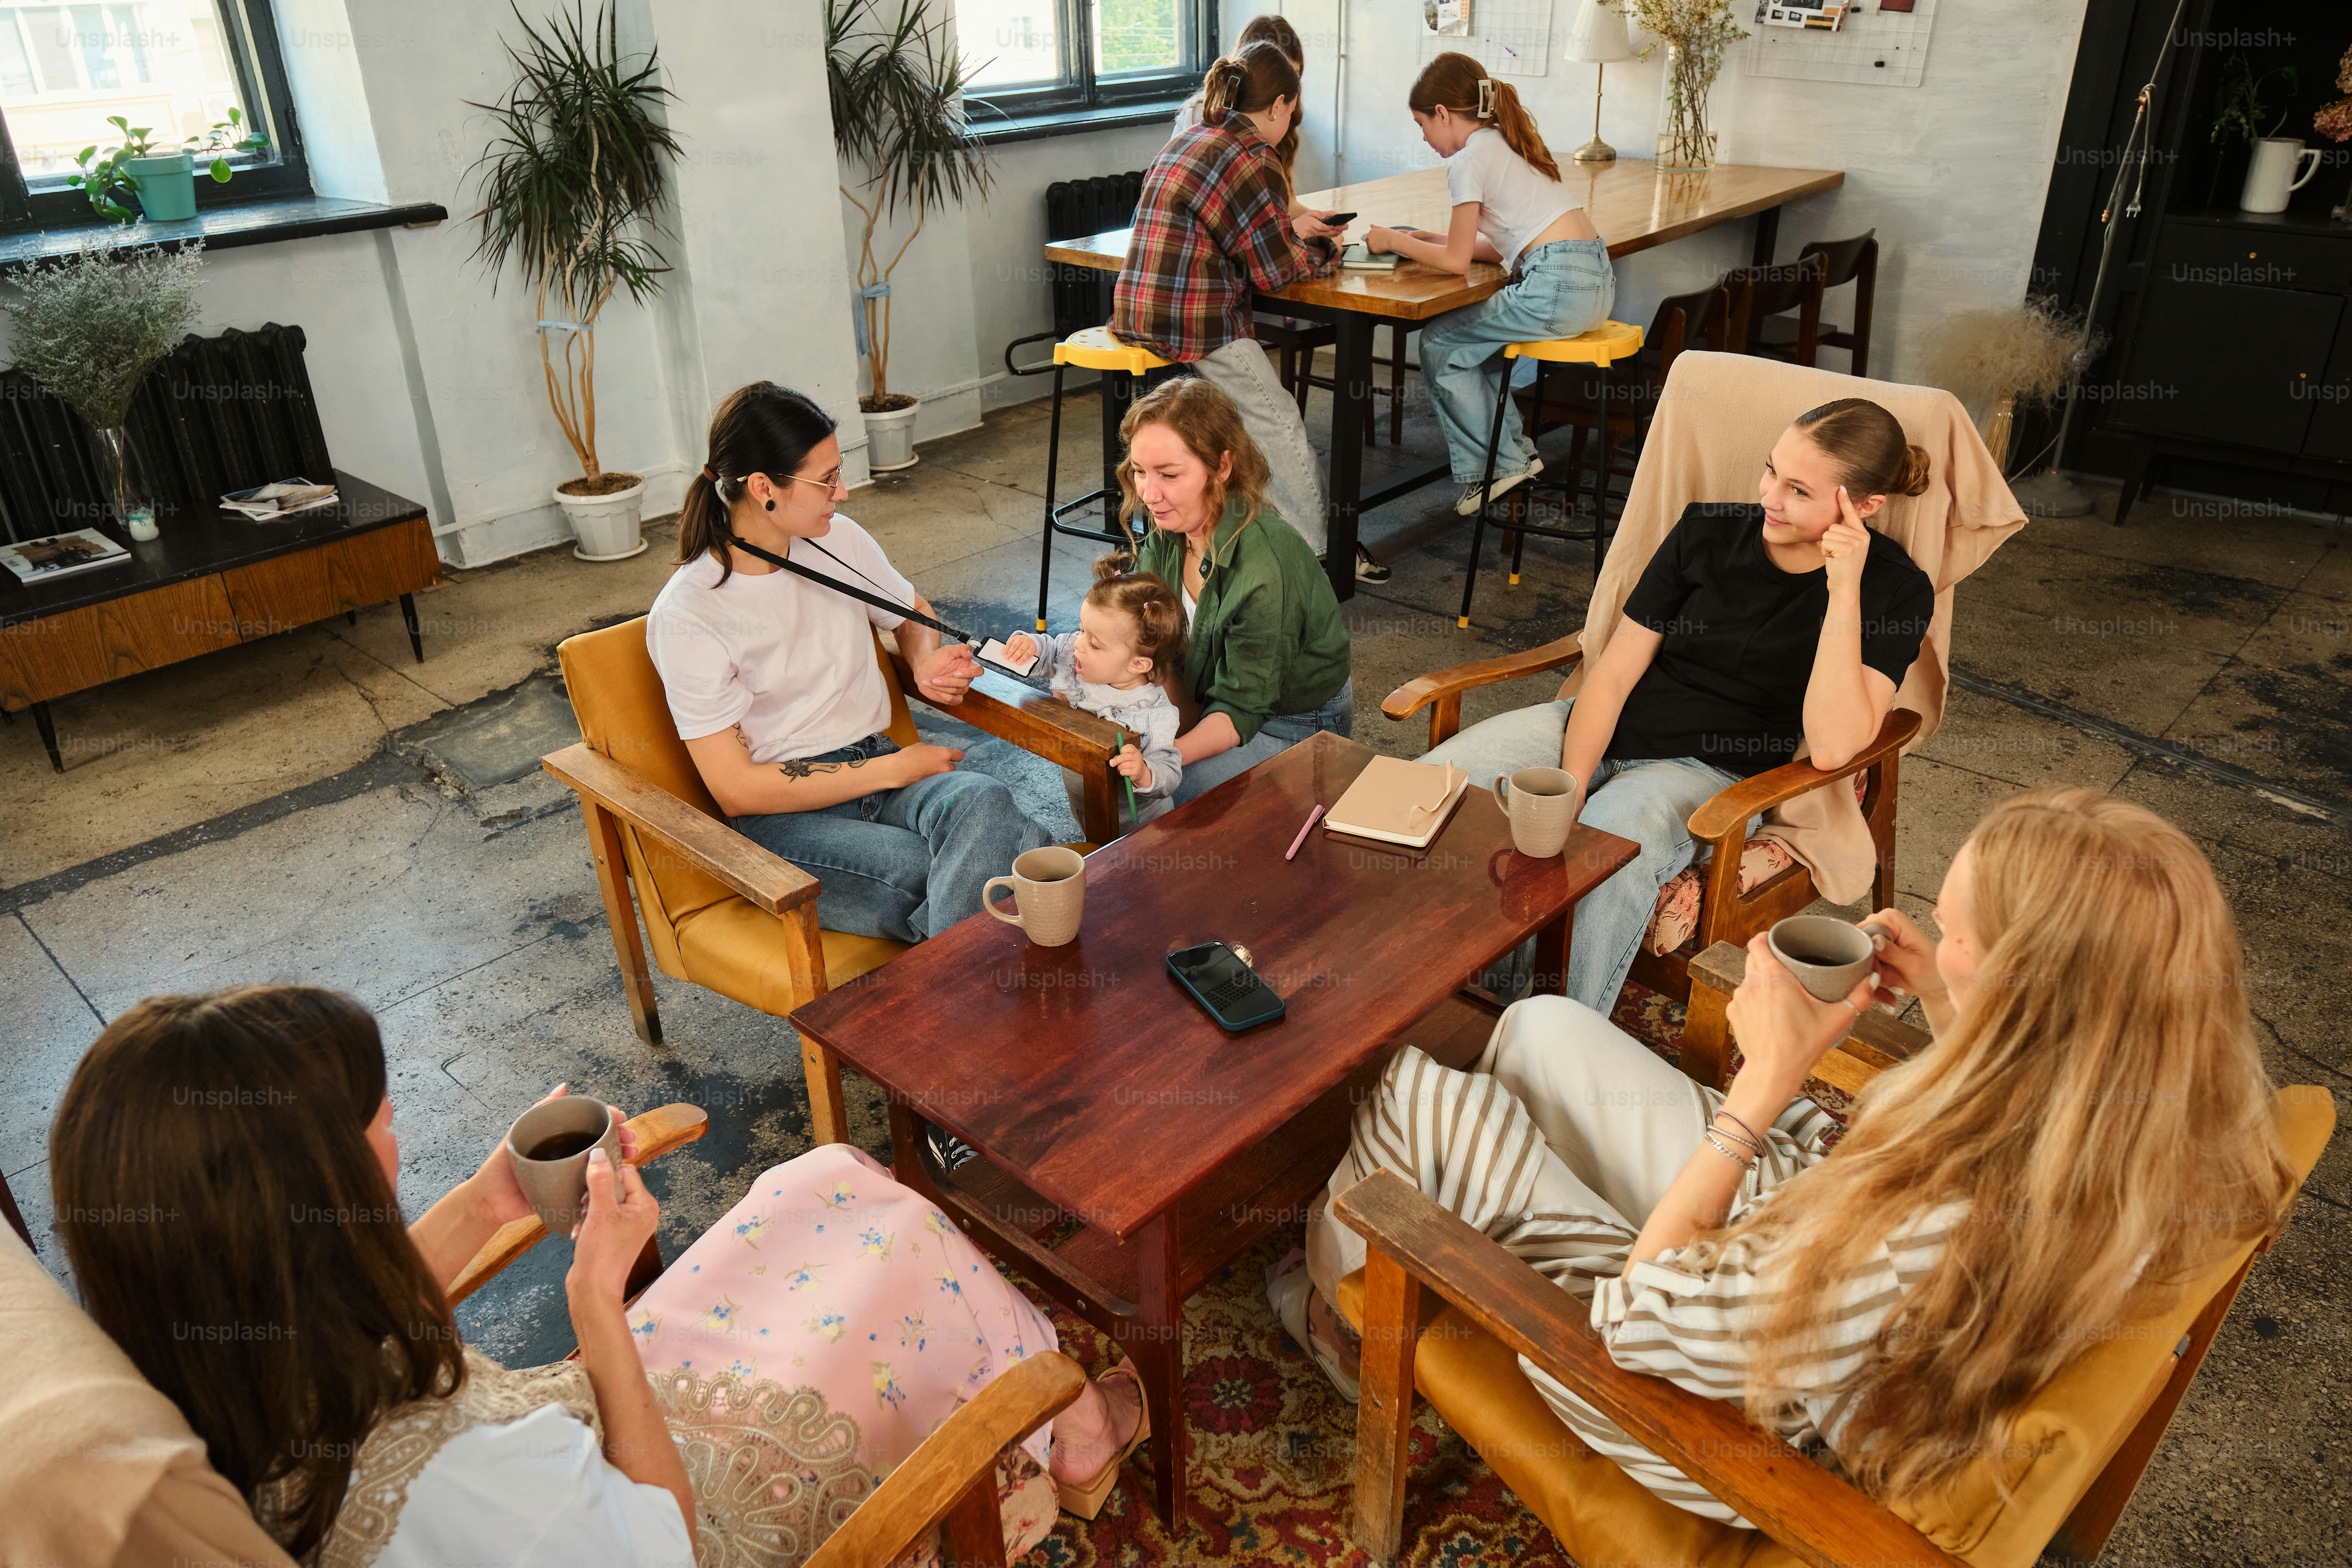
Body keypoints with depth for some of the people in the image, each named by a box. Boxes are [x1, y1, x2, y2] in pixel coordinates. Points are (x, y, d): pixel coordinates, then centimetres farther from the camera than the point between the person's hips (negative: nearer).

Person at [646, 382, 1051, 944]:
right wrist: (896, 769, -14)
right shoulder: (686, 616, -12)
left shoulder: (839, 539, 5)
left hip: (879, 767, 5)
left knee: (982, 799, -31)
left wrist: (928, 666, 2)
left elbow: (913, 613, 27)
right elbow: (736, 790, -13)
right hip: (781, 816, -5)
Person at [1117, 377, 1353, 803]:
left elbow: (1241, 708, -28)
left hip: (1296, 729, -7)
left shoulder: (1264, 572, -34)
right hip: (1210, 696, 7)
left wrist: (1170, 754, -45)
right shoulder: (1167, 534, -11)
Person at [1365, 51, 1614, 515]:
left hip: (1560, 289, -9)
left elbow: (1457, 260, -3)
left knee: (1439, 343, 5)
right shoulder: (1506, 143, 22)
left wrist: (1394, 242, 10)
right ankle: (1513, 451, 22)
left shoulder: (1468, 159, -5)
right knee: (1471, 332, 24)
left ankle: (1497, 464, 12)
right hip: (1597, 279, 9)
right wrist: (1426, 239, 23)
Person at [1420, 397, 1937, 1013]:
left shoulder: (1898, 591, -6)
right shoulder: (1707, 530, 3)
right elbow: (1615, 673, 0)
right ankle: (1496, 997, -3)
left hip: (1714, 769, -4)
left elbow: (1831, 747, -20)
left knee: (1611, 836, -39)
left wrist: (1844, 591, -23)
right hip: (1599, 731, 4)